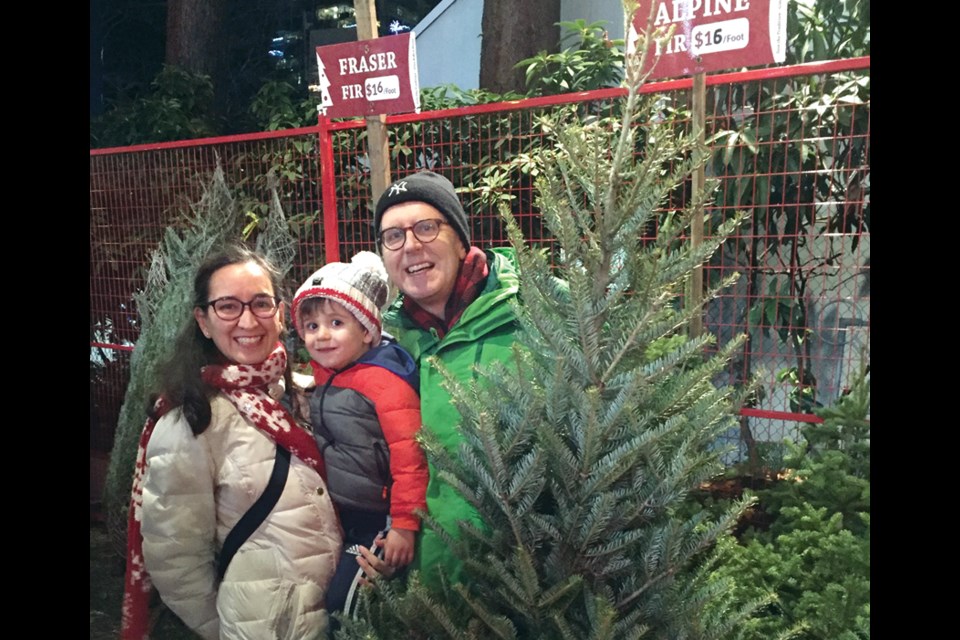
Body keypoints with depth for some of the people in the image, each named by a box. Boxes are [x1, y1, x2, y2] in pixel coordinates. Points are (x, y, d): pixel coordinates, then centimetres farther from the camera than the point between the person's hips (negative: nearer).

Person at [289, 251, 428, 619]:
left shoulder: (384, 381, -20)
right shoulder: (325, 375, 4)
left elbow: (410, 457, -22)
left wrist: (405, 524, -21)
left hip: (375, 519, -8)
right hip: (339, 516, 8)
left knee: (343, 606, -4)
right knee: (319, 600, 19)